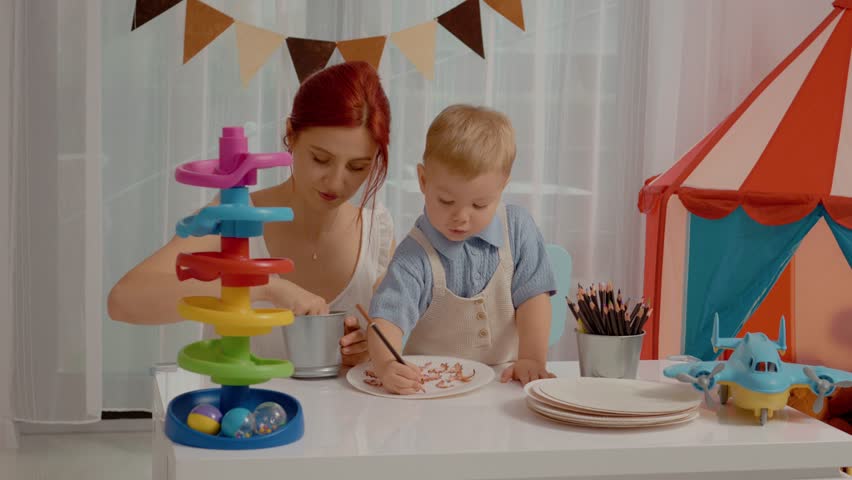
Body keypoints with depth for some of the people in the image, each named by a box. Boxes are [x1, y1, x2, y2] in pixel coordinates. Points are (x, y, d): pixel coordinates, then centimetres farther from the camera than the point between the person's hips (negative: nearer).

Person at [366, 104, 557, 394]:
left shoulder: (518, 229, -2)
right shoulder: (416, 256, -11)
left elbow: (533, 296, -1)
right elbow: (387, 316, -21)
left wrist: (531, 360, -15)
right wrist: (387, 366, -42)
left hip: (504, 379, 2)